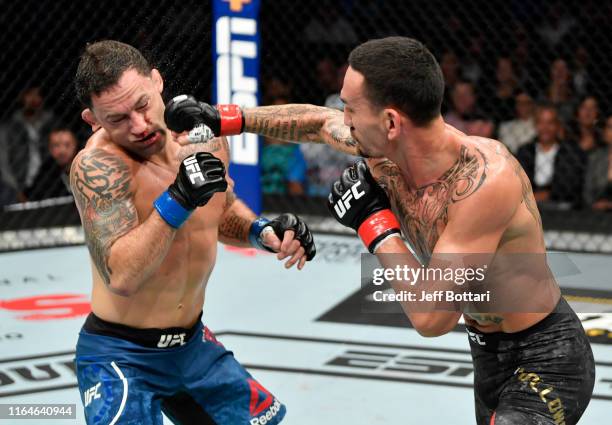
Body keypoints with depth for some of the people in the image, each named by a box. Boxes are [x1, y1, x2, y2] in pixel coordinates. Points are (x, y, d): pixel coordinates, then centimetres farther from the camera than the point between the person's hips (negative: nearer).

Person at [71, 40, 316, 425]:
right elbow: (122, 277, -36)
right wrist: (177, 200, -41)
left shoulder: (203, 136, -5)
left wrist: (261, 231, -4)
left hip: (192, 344, 7)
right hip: (122, 358, -7)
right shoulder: (98, 166, -26)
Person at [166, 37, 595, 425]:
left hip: (545, 360, -8)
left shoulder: (486, 179, -32)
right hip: (489, 352, 8)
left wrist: (375, 223, -22)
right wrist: (224, 118, 17)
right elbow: (318, 122, 14)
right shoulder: (383, 151, -9)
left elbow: (431, 316, -32)